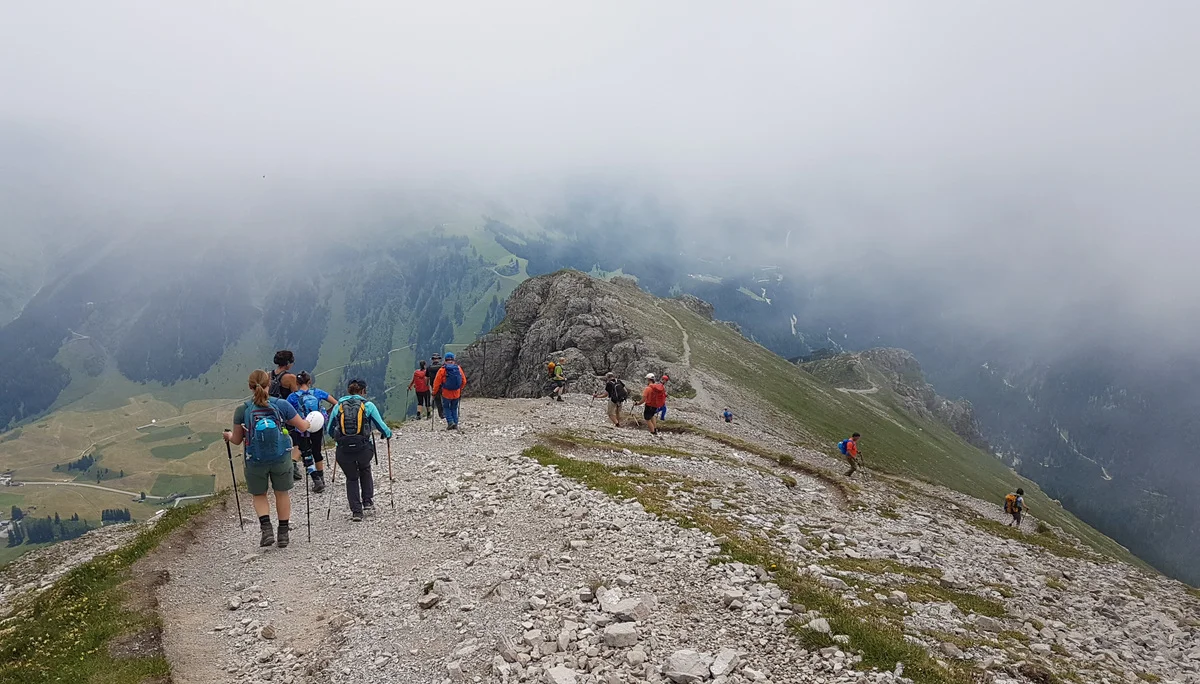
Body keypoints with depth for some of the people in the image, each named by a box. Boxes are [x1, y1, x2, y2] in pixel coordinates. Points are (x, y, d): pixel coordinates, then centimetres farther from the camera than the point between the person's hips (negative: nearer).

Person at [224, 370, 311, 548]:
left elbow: (237, 440, 2)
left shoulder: (242, 410, -9)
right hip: (281, 458, 0)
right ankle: (283, 535, 24)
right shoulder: (281, 405, -10)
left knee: (259, 495, 19)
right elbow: (302, 427, 0)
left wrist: (228, 436, 26)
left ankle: (267, 529, 1)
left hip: (255, 461, 0)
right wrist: (310, 421, 23)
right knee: (282, 493, 17)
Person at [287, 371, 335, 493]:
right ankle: (321, 478, 30)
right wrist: (327, 413, 13)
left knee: (307, 456, 9)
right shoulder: (318, 393, -4)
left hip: (302, 430, -2)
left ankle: (317, 480, -5)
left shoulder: (293, 397, -11)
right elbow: (335, 403, 1)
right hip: (318, 428, 3)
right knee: (317, 452, 19)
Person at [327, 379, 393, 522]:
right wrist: (388, 434, 24)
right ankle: (367, 501, 27)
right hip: (364, 448, -1)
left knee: (351, 478, 22)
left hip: (343, 450, 1)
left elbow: (330, 430, 16)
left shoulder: (338, 406, 9)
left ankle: (356, 511, 15)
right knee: (365, 470, 32)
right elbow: (381, 426, 3)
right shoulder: (368, 405, 3)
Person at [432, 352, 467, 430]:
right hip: (456, 393, 3)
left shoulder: (442, 370, -11)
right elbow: (464, 381, 5)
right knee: (454, 408, 19)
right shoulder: (458, 368, -2)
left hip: (446, 393, -3)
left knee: (446, 407, 16)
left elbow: (437, 382, -8)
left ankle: (450, 421, 0)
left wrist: (434, 392, 6)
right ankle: (455, 423, 14)